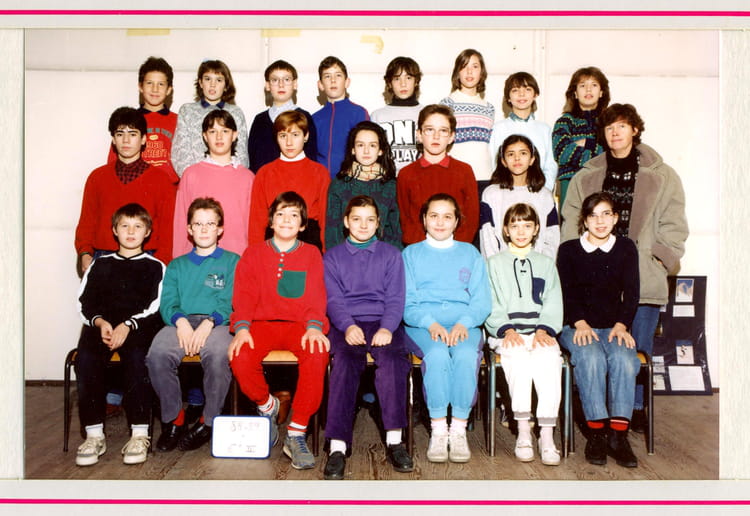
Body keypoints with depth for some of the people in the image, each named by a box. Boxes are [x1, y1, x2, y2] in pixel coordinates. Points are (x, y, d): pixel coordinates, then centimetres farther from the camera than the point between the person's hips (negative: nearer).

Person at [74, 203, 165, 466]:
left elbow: (156, 306, 0)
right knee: (86, 358, -28)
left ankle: (140, 433, -27)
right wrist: (100, 322, -7)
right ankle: (94, 434, -21)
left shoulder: (155, 266, 14)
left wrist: (128, 325, -15)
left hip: (140, 325, -2)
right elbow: (85, 302, 14)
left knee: (136, 356, -34)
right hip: (102, 324, 3)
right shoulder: (100, 264, 22)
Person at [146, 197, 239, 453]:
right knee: (157, 353, -30)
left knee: (218, 354, -36)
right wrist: (181, 321, -12)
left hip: (217, 323, -2)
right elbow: (167, 303, 10)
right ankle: (173, 418, -10)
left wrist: (209, 322, -17)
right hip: (182, 322, 3)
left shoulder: (232, 261, 15)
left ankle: (209, 421, -14)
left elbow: (232, 302, 1)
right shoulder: (176, 265, 25)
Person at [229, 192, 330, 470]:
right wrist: (241, 328, -14)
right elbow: (244, 295, 5)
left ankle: (296, 434, -18)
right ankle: (267, 405, 3)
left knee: (317, 355, -34)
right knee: (240, 357, -32)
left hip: (299, 324, 0)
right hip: (262, 323, 1)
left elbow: (316, 296, 4)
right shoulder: (253, 253, 16)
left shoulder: (311, 253, 15)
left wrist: (314, 327, -16)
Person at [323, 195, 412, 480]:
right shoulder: (332, 257, 16)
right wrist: (348, 326, -16)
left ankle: (394, 440, -28)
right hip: (346, 324, 0)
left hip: (382, 322, 1)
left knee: (392, 357, -32)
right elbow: (333, 299, 4)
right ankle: (338, 446, -34)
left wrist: (387, 328, -13)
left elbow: (395, 298, 6)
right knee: (344, 360, -32)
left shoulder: (391, 254, 17)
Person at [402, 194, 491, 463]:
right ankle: (438, 430, -23)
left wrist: (463, 323, -11)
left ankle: (459, 430, -21)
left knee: (466, 355, -32)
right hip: (422, 326, -1)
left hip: (464, 324, 1)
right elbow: (407, 303, 5)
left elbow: (482, 301, 9)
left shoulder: (470, 253, 20)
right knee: (437, 354, -33)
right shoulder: (411, 254, 17)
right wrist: (430, 323, -13)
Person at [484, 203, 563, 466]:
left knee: (549, 357, -31)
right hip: (506, 332, -1)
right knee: (517, 355, -34)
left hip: (540, 331, 1)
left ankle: (547, 434, -29)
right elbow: (490, 305, 5)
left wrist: (544, 330, -7)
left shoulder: (546, 263, 22)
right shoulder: (494, 263, 16)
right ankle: (523, 431, -28)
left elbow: (553, 303, 11)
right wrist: (506, 329, -12)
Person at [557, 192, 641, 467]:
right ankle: (596, 432, -27)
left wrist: (621, 325, -10)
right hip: (576, 326, -1)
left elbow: (631, 292, 6)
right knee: (591, 357, -33)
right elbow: (566, 292, 1)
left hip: (614, 326, 2)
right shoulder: (569, 250, 9)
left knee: (624, 359, -31)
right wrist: (580, 323, -15)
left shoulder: (626, 248, 13)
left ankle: (618, 434, -27)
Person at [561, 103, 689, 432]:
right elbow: (571, 225, 11)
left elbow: (673, 225, 7)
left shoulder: (663, 177, 10)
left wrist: (660, 257, -5)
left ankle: (636, 408, 19)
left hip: (643, 278, 0)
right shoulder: (586, 178, 14)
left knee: (639, 347, 4)